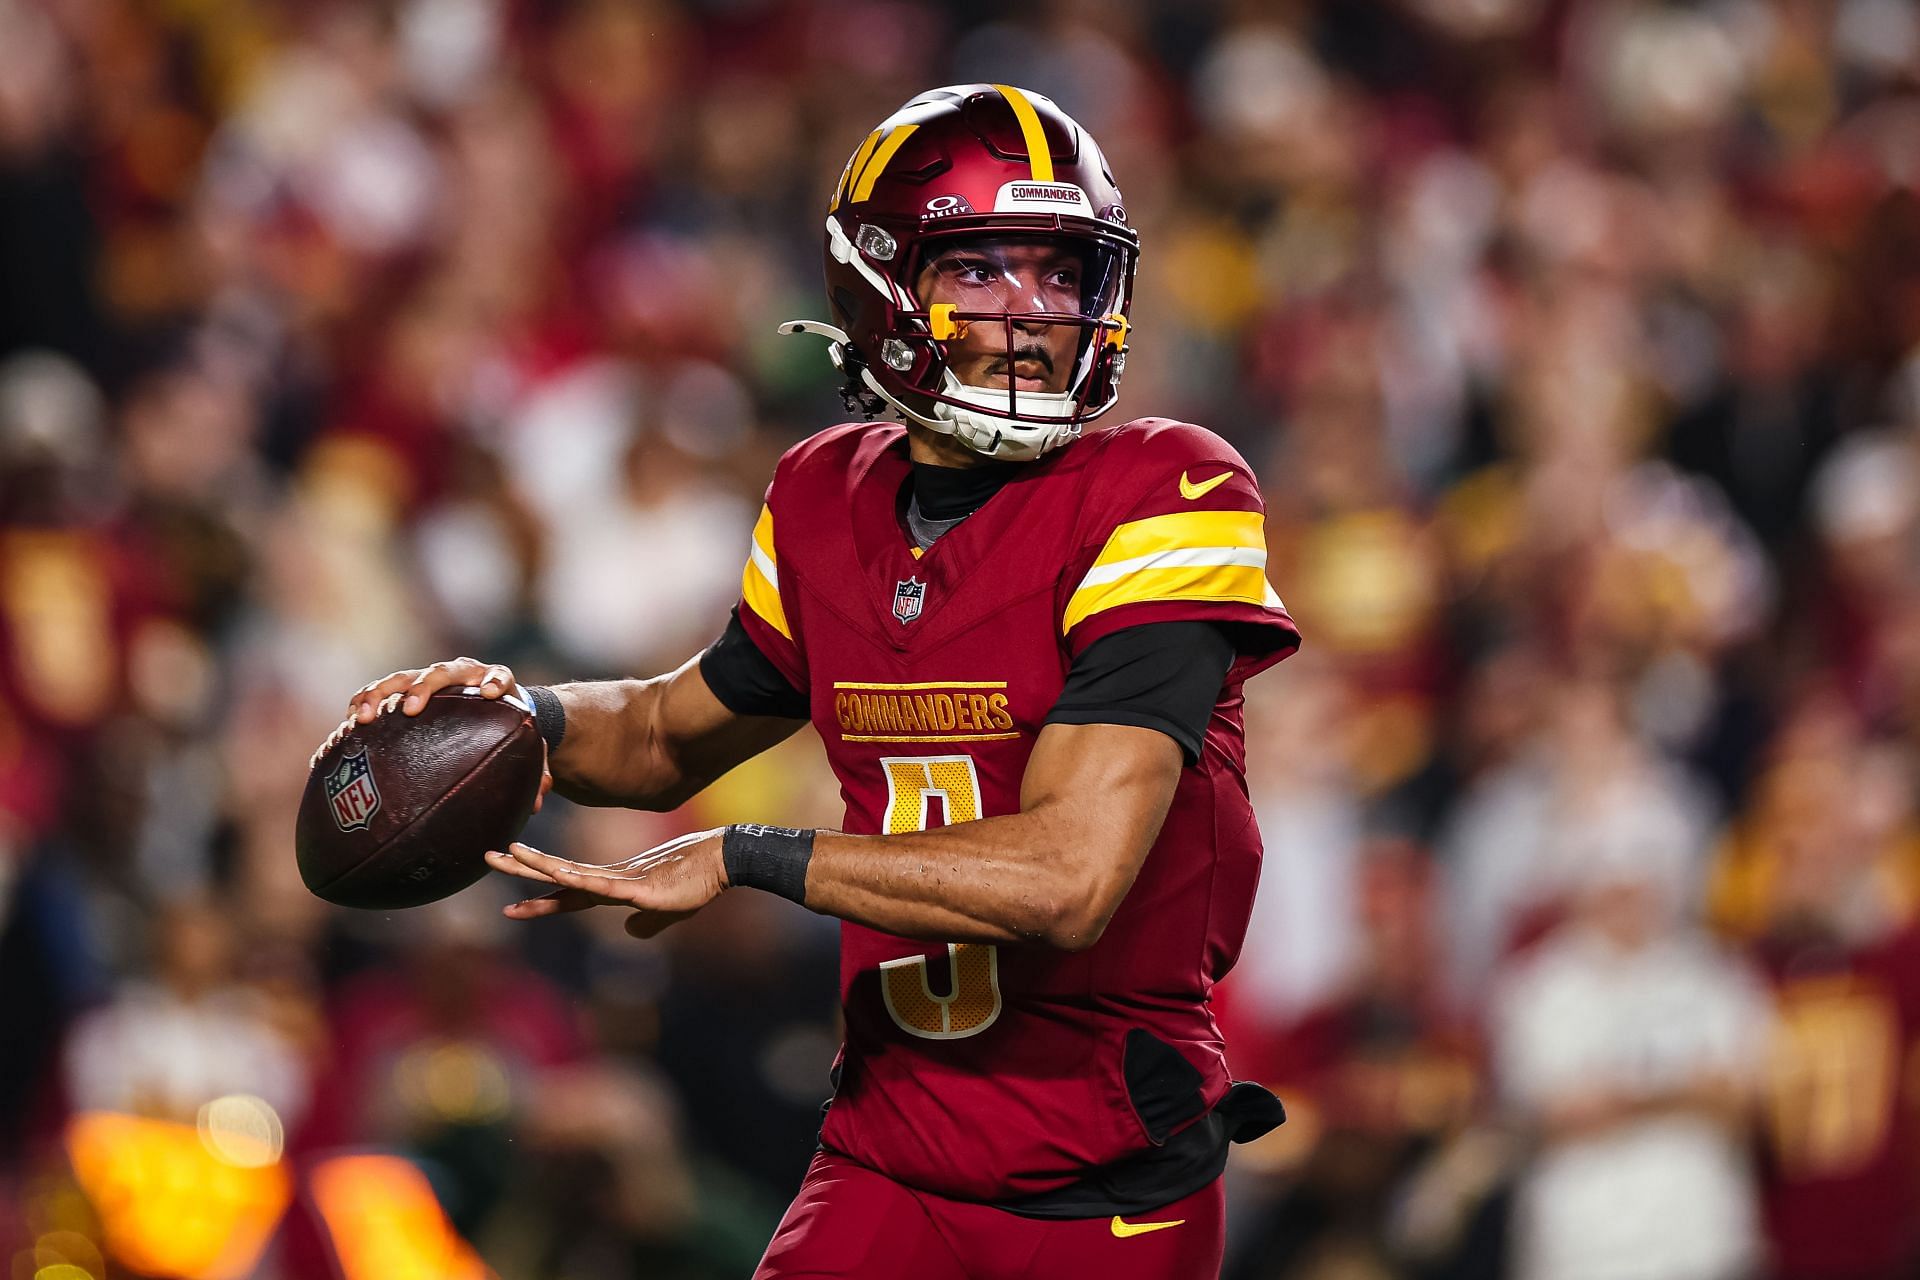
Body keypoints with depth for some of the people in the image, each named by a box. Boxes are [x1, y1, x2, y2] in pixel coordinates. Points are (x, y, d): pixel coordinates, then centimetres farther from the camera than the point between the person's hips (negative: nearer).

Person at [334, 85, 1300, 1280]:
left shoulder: (1165, 498, -15)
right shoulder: (826, 503, 5)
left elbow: (1068, 877, -24)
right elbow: (676, 734, 24)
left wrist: (741, 860, -16)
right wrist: (527, 717, 1)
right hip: (891, 1163, 4)